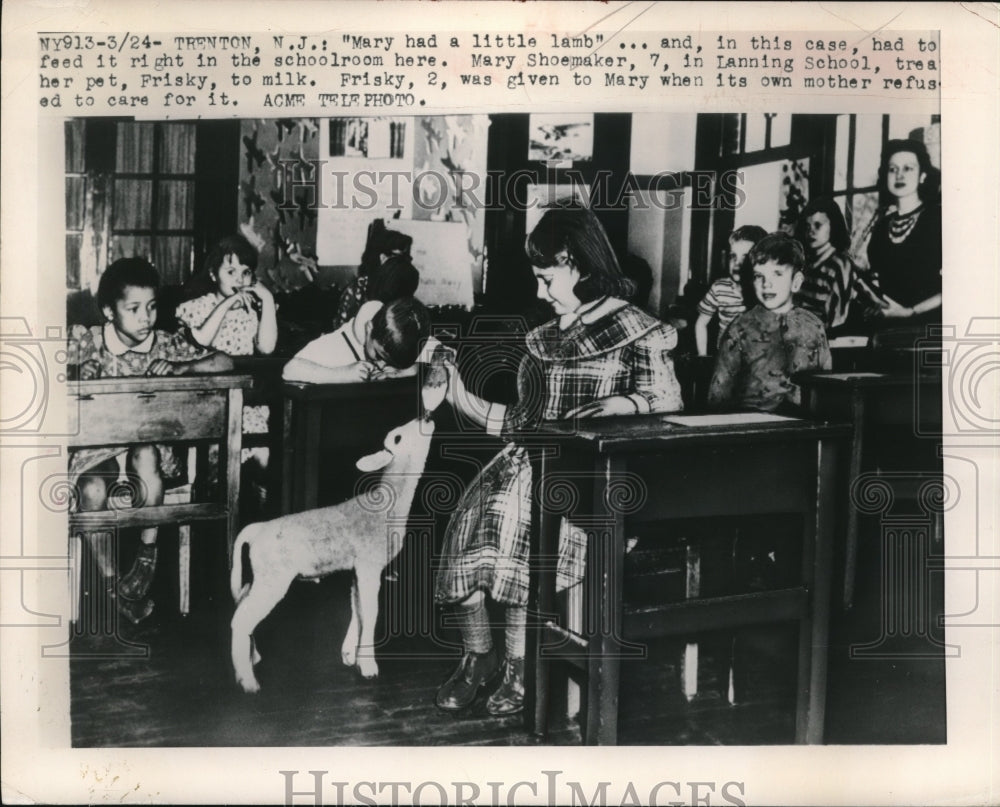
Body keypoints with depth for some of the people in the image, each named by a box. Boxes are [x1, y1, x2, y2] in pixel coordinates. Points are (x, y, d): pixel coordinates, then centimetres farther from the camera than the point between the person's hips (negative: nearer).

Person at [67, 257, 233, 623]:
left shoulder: (166, 344, 0)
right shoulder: (88, 341, -1)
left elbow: (223, 363, -4)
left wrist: (179, 368, -19)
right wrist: (78, 370, -23)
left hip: (148, 441, 0)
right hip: (97, 443, 0)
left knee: (145, 456, -34)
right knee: (92, 491, -29)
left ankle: (147, 553, -17)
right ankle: (111, 583, -11)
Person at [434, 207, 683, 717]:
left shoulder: (637, 333, 3)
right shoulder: (544, 339, 22)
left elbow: (669, 402, -3)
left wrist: (623, 403, -20)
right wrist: (464, 402, 11)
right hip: (533, 456, 6)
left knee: (519, 513, -32)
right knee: (470, 517, -23)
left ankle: (519, 665, -19)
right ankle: (476, 655, -11)